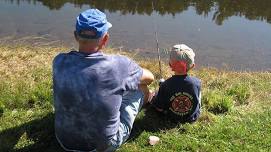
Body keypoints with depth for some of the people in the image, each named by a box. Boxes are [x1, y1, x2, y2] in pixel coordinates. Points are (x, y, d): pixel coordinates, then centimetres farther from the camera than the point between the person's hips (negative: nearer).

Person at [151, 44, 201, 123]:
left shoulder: (165, 85, -29)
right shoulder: (197, 82, -25)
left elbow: (159, 108, -17)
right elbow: (197, 98, -3)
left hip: (172, 118, 0)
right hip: (193, 118, 1)